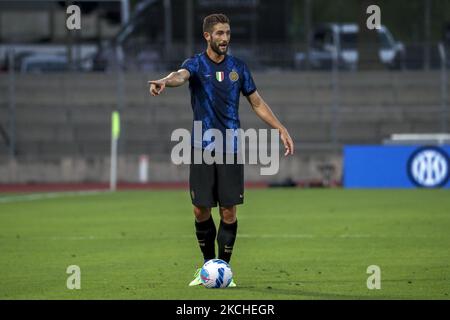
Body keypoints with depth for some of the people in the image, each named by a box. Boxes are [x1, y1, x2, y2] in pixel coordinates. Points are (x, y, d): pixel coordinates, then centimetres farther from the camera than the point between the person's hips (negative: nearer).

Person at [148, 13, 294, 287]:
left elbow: (257, 102, 14)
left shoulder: (238, 67, 6)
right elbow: (182, 75, -28)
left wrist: (281, 129, 5)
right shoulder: (197, 64, -3)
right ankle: (208, 266, 19)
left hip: (231, 148, 1)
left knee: (229, 210, -3)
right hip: (202, 148, -1)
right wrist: (165, 81, -52)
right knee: (201, 209, 0)